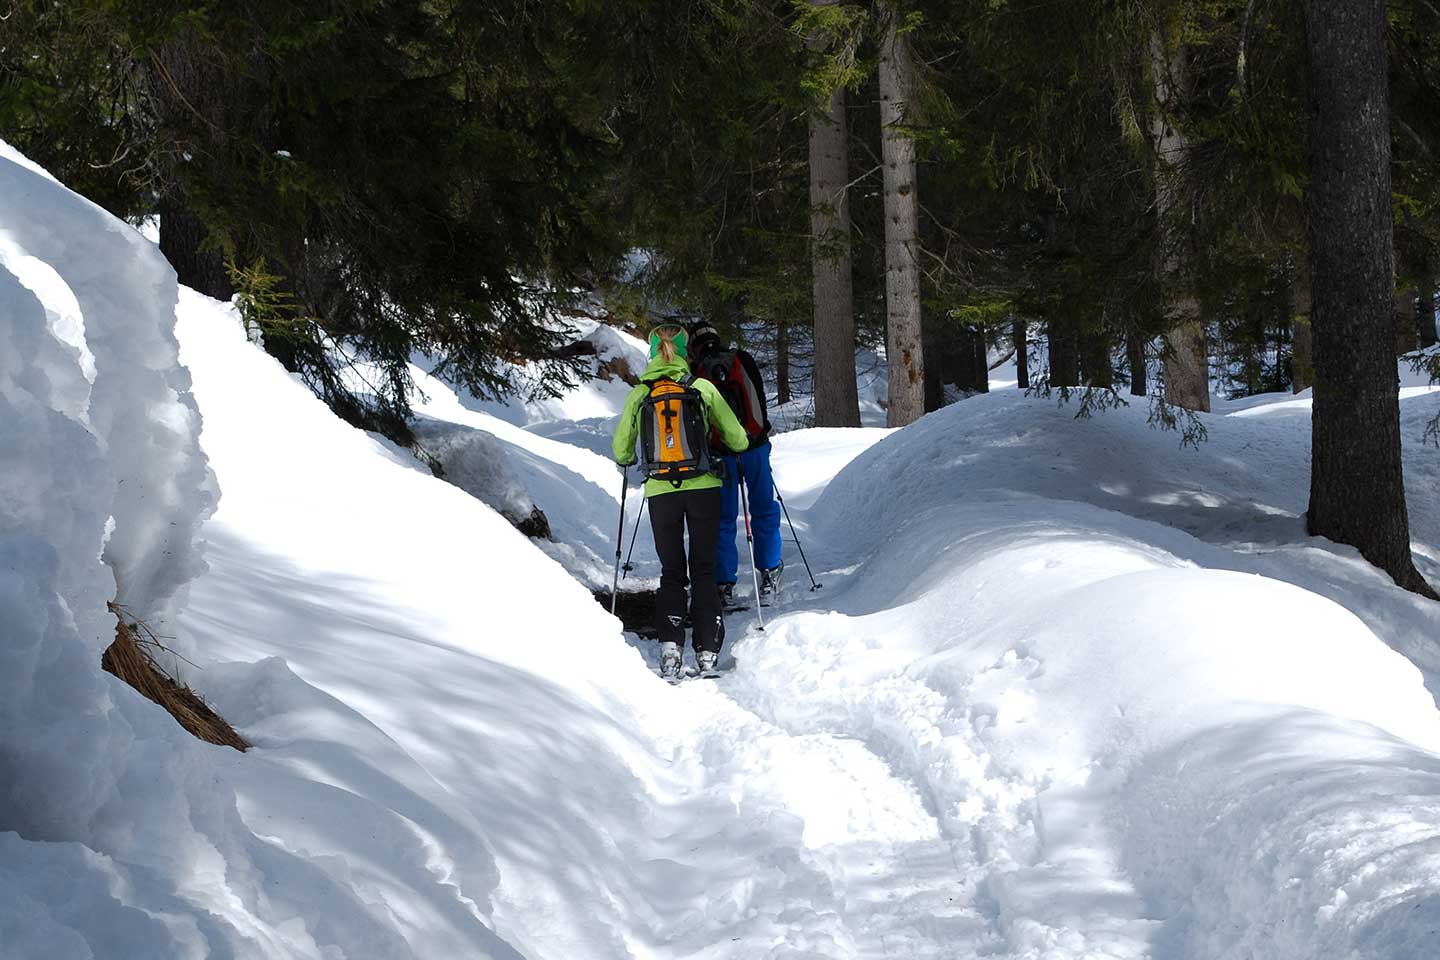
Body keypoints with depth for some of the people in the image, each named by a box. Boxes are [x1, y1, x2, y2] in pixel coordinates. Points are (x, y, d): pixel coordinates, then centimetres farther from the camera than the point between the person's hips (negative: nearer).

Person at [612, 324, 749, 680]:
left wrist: (632, 458, 29)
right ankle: (707, 653, 2)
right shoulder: (703, 388, -2)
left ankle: (670, 650, -7)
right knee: (704, 570, 10)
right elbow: (737, 439, 3)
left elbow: (621, 452, 6)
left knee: (672, 573, 11)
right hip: (704, 488, -1)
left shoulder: (638, 394, 1)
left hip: (660, 491, 1)